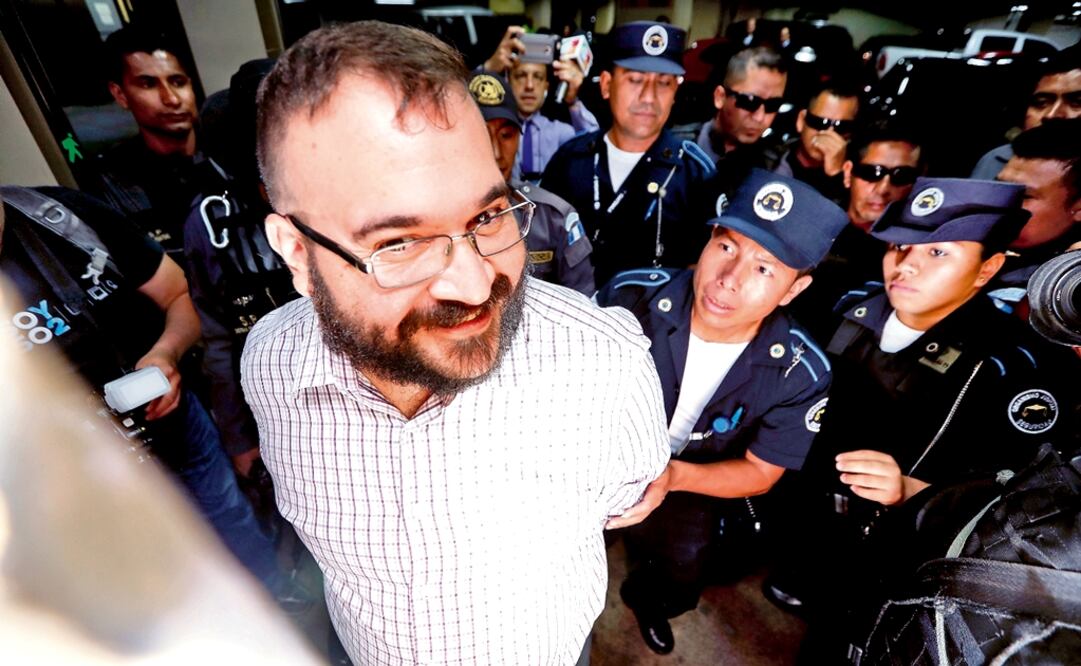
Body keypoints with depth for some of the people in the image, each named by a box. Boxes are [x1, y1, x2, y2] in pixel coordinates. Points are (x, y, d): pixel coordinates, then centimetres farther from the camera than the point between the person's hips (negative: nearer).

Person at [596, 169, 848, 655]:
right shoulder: (632, 295, -25)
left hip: (696, 479, 1)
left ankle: (647, 598, 26)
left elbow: (760, 472, -10)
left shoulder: (801, 373, -21)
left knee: (686, 560, -11)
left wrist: (674, 476, -27)